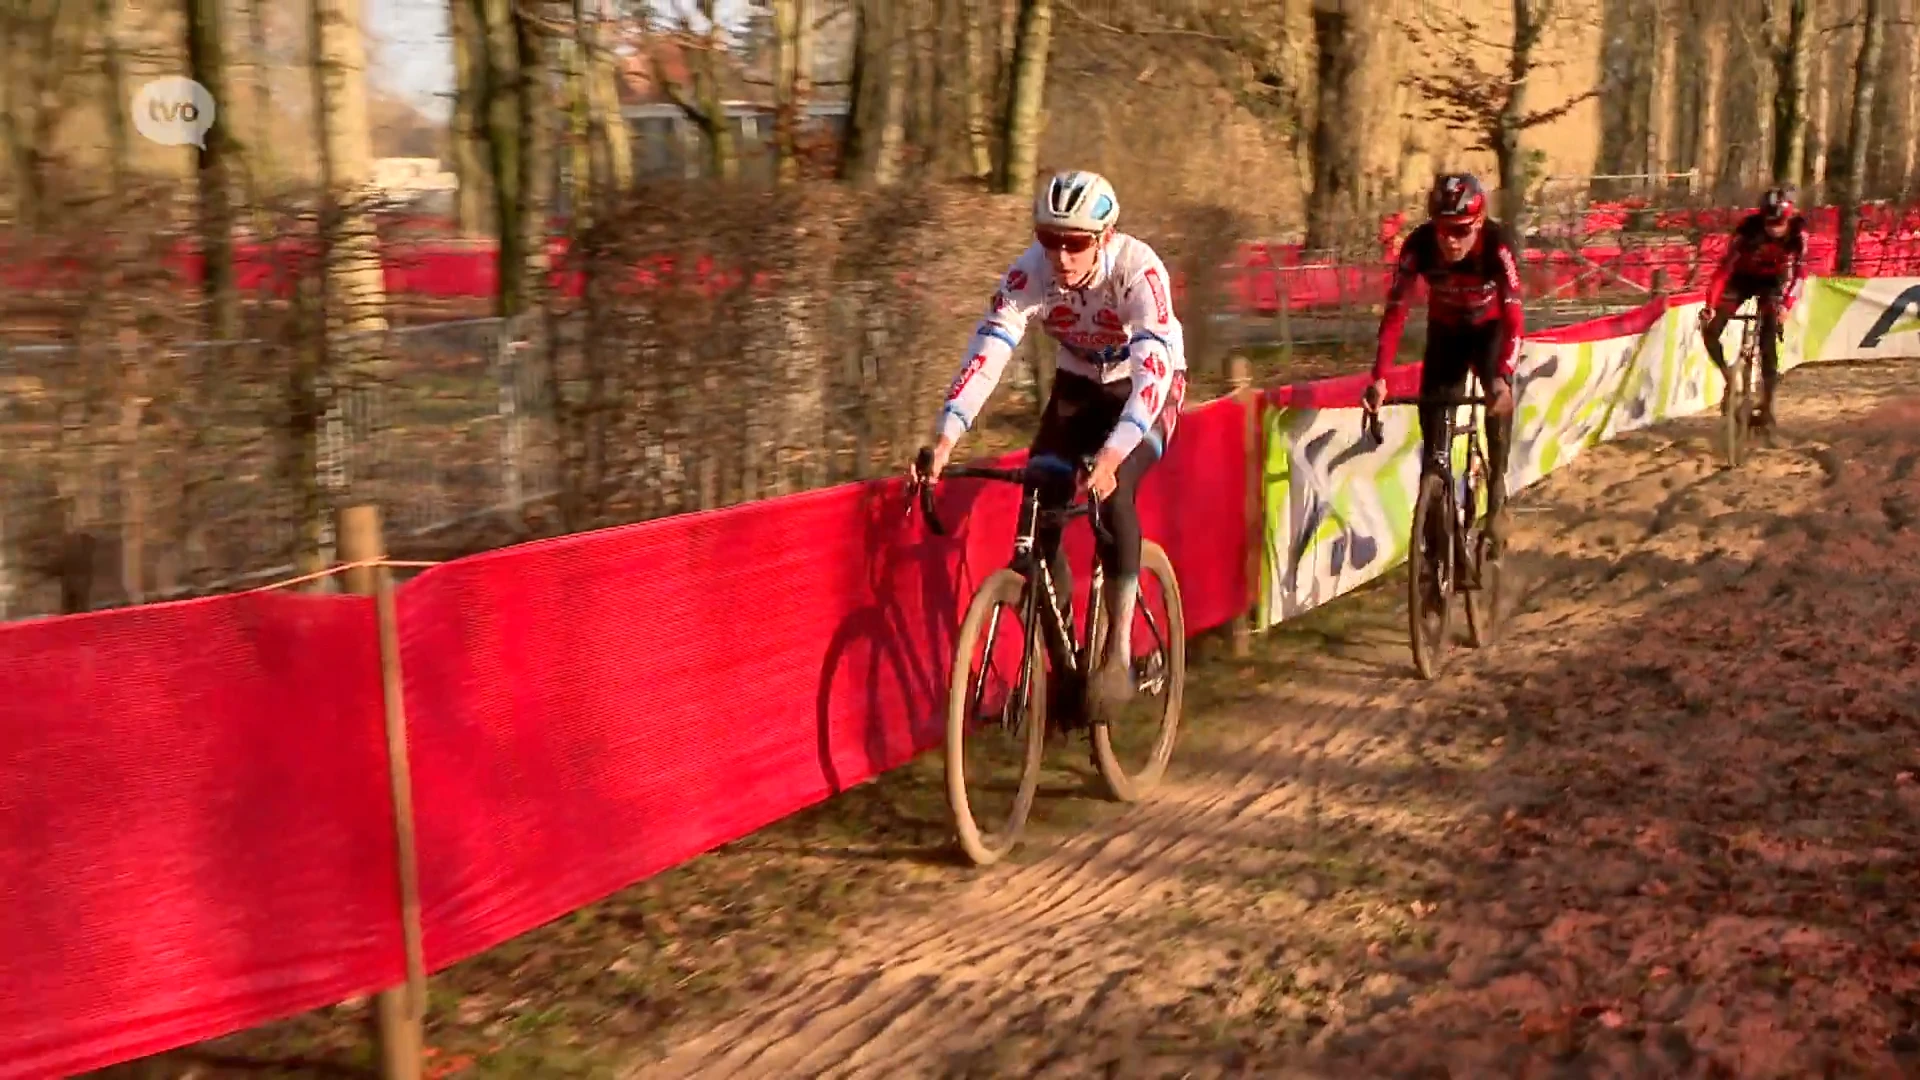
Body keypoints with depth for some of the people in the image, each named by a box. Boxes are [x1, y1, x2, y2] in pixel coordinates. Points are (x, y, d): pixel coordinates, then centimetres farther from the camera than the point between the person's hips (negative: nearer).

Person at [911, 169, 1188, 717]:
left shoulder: (1138, 270, -33)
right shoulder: (1029, 273, -24)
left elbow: (1153, 366, -42)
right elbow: (986, 354, -31)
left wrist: (1112, 453, -57)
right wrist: (945, 439, -45)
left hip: (1146, 388, -3)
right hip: (1078, 386, 4)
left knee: (1113, 492, -30)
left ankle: (1119, 654, -20)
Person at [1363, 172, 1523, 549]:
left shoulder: (1497, 245, -34)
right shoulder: (1418, 245, -30)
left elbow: (1514, 315, -38)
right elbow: (1395, 312, -31)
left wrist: (1503, 377, -52)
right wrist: (1379, 378, -41)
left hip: (1490, 328, -2)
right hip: (1445, 330, 2)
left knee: (1499, 396, -27)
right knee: (1432, 407, -10)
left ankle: (1497, 495, -13)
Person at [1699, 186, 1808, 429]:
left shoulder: (1798, 230, -27)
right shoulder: (1748, 227, -32)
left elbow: (1800, 271, -22)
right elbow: (1724, 266, -32)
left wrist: (1786, 304, -37)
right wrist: (1710, 304, -40)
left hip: (1772, 281, 0)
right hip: (1742, 277, 0)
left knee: (1769, 340, -13)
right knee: (1710, 329, -15)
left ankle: (1767, 405, -3)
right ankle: (1729, 379, 8)